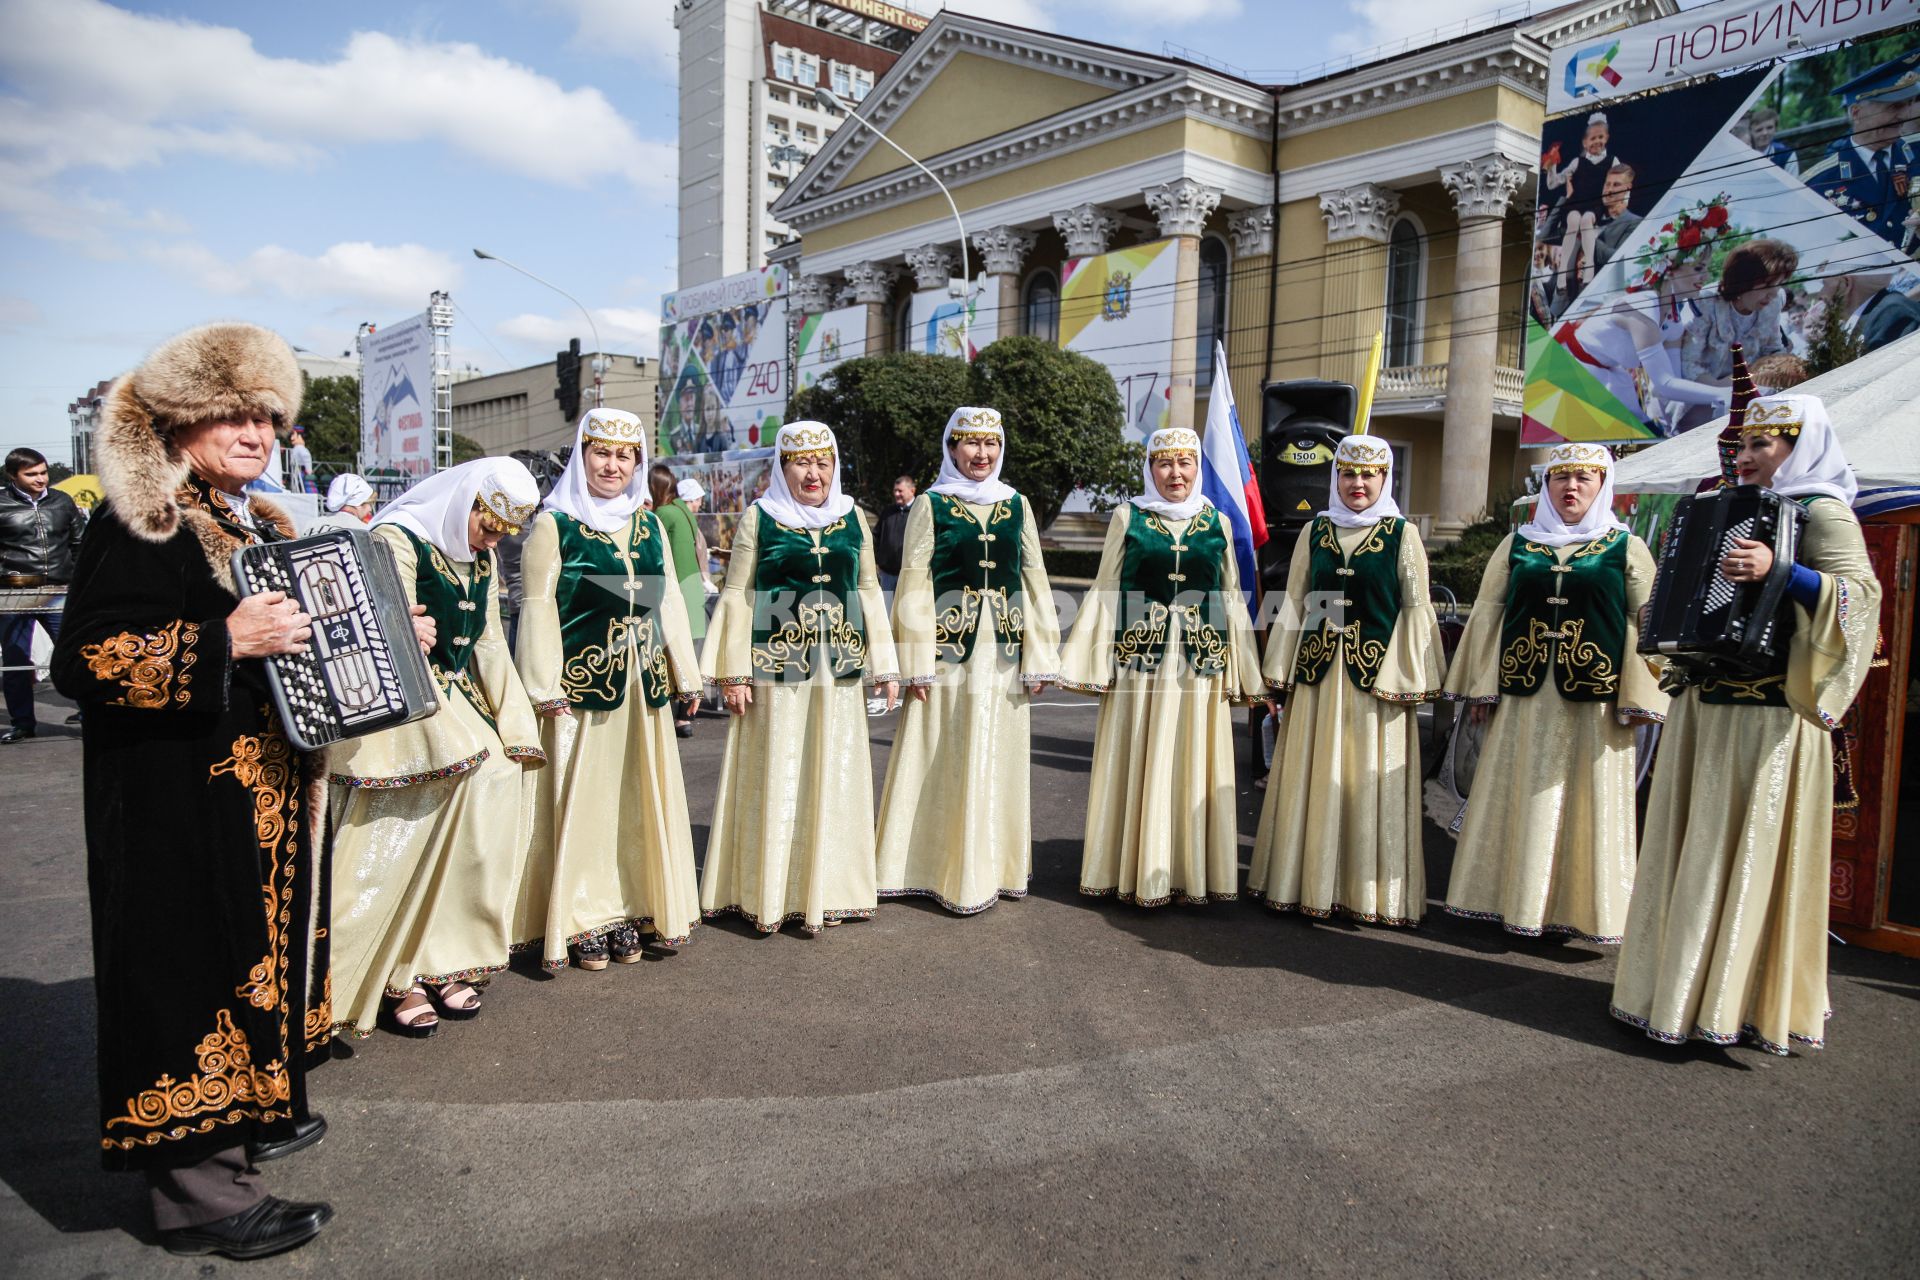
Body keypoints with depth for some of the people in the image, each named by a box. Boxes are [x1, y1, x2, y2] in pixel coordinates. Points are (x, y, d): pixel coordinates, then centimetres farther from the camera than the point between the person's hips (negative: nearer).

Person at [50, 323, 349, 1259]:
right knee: (200, 961, -3)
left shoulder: (256, 522, 14)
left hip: (265, 792, 10)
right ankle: (199, 1190, 7)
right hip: (183, 807, -9)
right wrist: (225, 643, -30)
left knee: (257, 947, 18)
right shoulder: (140, 524, -14)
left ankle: (251, 1111, 35)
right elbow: (84, 659, -21)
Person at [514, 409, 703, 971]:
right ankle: (582, 922, 11)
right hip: (582, 682, -5)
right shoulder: (554, 524, -3)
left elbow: (670, 601, 15)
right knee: (581, 800, 0)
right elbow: (539, 607, -6)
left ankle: (627, 910, 19)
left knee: (639, 799, 8)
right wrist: (547, 689, -11)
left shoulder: (650, 525, 12)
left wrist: (686, 672, 14)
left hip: (644, 684, 5)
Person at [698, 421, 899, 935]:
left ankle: (825, 890, 20)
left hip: (838, 671, 3)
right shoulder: (758, 518, 1)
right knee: (774, 778, 2)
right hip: (776, 670, -3)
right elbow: (736, 595, -1)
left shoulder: (853, 518, 9)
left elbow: (869, 591, 12)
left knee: (832, 778, 7)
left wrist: (884, 664, 7)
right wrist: (735, 672, -7)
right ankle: (767, 894, 14)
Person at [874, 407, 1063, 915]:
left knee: (998, 761, 8)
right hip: (948, 649, -3)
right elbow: (914, 586, -3)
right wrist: (916, 662, -9)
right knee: (942, 762, 1)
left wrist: (1040, 657, 3)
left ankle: (993, 868, 20)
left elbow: (1034, 583, 8)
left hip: (1002, 655, 3)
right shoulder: (929, 506, 1)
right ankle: (935, 866, 13)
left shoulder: (1017, 506, 9)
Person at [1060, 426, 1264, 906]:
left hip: (1200, 661, 2)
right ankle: (1134, 871, 14)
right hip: (1139, 657, -1)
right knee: (1136, 766, 4)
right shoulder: (1128, 517, 4)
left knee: (1192, 768, 5)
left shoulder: (1217, 523, 9)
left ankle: (1191, 872, 16)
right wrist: (1090, 664, -1)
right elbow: (1104, 592, 4)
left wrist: (1243, 676, 9)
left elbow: (1232, 600, 11)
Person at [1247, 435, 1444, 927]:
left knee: (1371, 783, 3)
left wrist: (1409, 678, -6)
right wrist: (1279, 676, 8)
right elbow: (1294, 605, 10)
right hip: (1317, 671, 3)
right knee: (1312, 782, 7)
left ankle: (1369, 890, 14)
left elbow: (1415, 611, 0)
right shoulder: (1315, 531, 9)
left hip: (1376, 673, -3)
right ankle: (1310, 882, 18)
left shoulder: (1403, 535, 2)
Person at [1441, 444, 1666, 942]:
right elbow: (1487, 614, 10)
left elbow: (1645, 626, 0)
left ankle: (1581, 908, 14)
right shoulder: (1516, 544, 11)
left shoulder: (1626, 549, 5)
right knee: (1518, 799, 7)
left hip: (1592, 701, -2)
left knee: (1586, 803, 3)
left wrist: (1637, 699, -6)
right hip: (1523, 695, 2)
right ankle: (1513, 898, 18)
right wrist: (1480, 688, 5)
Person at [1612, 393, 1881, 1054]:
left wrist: (1779, 570, -29)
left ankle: (1747, 1002, 4)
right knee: (1695, 846, 10)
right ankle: (1690, 983, 19)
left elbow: (1862, 591, -18)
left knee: (1753, 851, -4)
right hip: (1706, 704, 8)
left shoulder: (1823, 512, -4)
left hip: (1769, 710, -8)